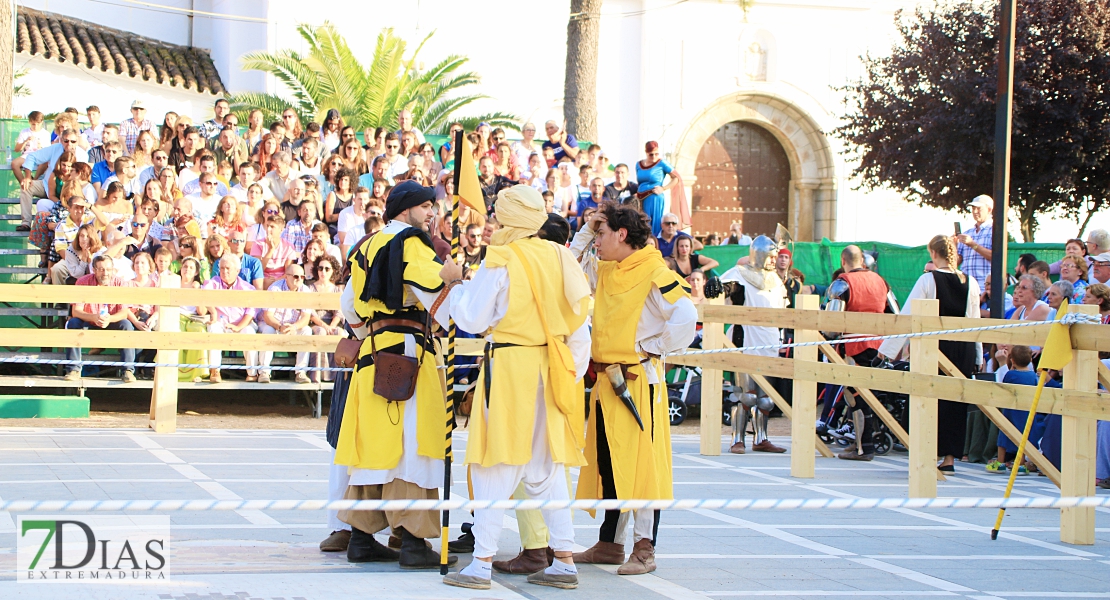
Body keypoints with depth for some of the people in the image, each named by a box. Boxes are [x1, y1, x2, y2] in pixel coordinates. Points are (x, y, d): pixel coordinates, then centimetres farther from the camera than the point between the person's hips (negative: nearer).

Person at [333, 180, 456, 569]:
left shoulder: (368, 247, 20)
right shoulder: (411, 243, -6)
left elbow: (349, 305, 26)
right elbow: (436, 290, -18)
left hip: (372, 351, 8)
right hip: (407, 350, -8)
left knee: (375, 444, 11)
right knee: (410, 441, -8)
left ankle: (361, 537, 12)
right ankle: (413, 541, -10)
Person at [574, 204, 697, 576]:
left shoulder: (654, 274, -12)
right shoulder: (605, 272, 14)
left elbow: (686, 317, -21)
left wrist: (652, 348, -12)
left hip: (637, 378, -9)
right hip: (606, 379, 9)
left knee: (640, 462, -5)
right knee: (608, 464, 13)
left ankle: (645, 549, 0)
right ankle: (610, 544, 22)